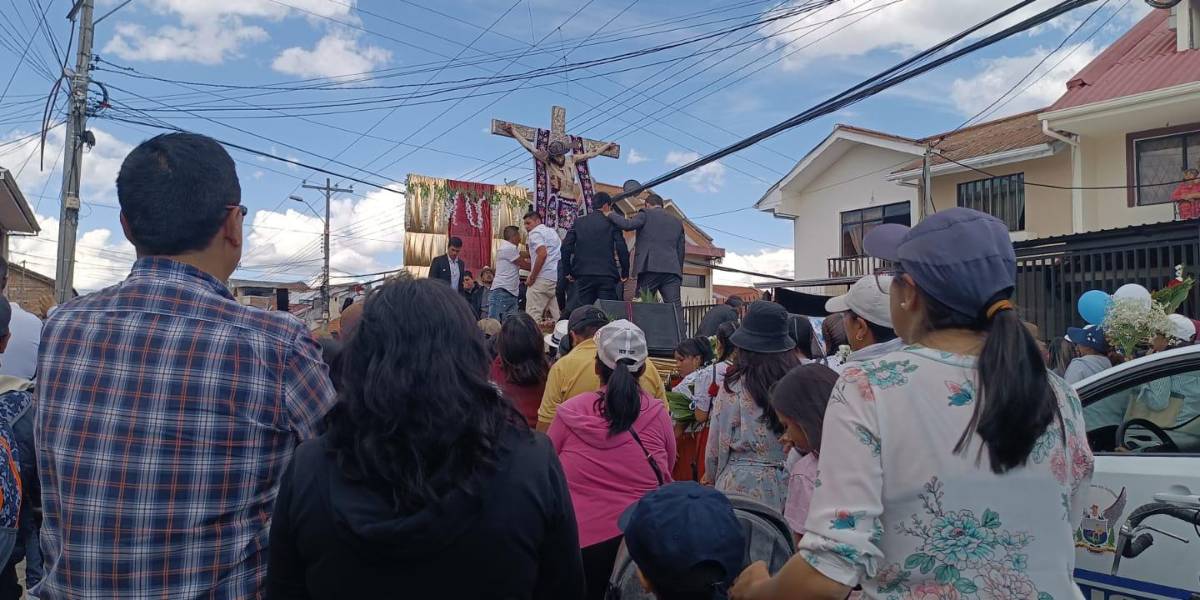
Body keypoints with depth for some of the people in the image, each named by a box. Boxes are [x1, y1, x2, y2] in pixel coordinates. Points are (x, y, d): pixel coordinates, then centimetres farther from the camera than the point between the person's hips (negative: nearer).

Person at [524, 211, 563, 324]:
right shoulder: (552, 231, 22)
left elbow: (542, 254, -18)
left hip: (543, 277, -9)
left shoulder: (535, 233, -4)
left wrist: (531, 277, -14)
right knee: (556, 314, 8)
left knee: (532, 315, -9)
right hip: (557, 277, 9)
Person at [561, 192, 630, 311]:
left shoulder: (578, 222, 7)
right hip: (607, 275, -2)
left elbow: (566, 247, 3)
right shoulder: (611, 223, 0)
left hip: (583, 275, 2)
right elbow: (622, 249, -5)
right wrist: (625, 273, 4)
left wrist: (567, 272, 10)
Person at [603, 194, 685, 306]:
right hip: (672, 270, 4)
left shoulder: (646, 214, 6)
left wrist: (611, 214, 6)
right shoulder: (677, 221, 22)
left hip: (650, 267, -4)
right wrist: (679, 273, 23)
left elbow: (627, 225, -10)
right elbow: (680, 251, 20)